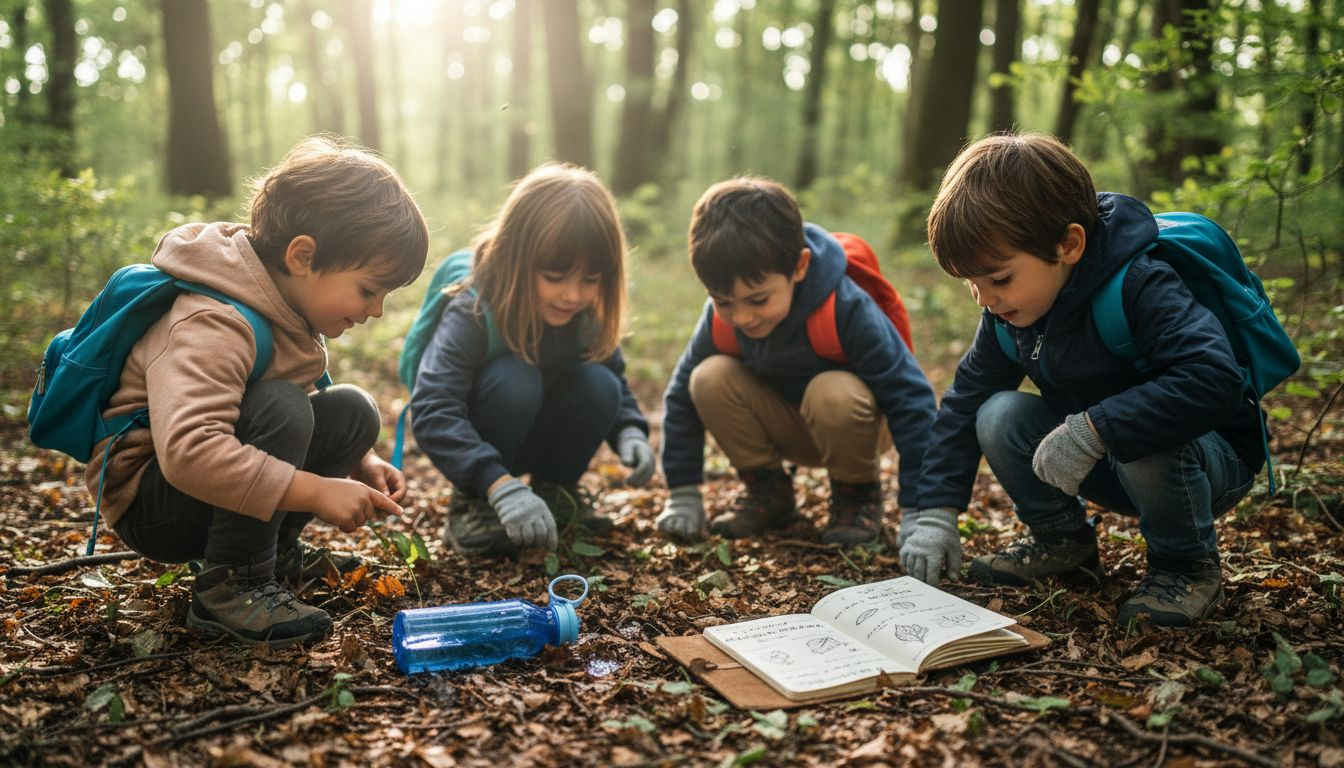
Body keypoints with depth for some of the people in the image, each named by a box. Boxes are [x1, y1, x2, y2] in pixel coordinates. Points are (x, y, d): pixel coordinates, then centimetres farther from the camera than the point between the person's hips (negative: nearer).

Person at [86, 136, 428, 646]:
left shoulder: (286, 309, 2)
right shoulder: (212, 326, -29)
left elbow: (295, 429, 12)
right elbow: (186, 450, -42)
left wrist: (358, 462, -6)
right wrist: (315, 491, -38)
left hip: (213, 486, 9)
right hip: (147, 503, -8)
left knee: (352, 413, -7)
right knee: (278, 408, -32)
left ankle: (272, 550, 6)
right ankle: (228, 587, -19)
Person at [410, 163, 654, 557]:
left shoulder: (588, 313, -14)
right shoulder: (473, 312, -30)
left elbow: (619, 383, 0)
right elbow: (432, 412, -41)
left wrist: (630, 431, -23)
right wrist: (500, 485, -52)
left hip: (533, 437, 5)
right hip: (477, 447, -4)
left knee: (600, 385, -23)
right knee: (514, 378, -34)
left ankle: (556, 491, 1)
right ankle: (472, 505, -14)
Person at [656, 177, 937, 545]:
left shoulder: (846, 310, -32)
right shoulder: (721, 317, -20)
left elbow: (910, 401, -30)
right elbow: (683, 394, -6)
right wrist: (683, 493, -8)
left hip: (850, 426, -3)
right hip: (788, 429, 4)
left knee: (834, 393, -38)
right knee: (709, 378, -23)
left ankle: (858, 493, -7)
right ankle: (766, 489, -2)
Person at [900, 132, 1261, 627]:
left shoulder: (1140, 288, -29)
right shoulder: (1009, 311, -7)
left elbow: (1214, 381, -42)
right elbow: (966, 400, -1)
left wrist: (1094, 430, -43)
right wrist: (935, 512, -9)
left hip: (1216, 457, -6)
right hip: (1101, 463, 6)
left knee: (1145, 443, -38)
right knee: (1000, 417, -16)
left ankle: (1187, 566, -9)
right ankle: (1062, 540, 6)